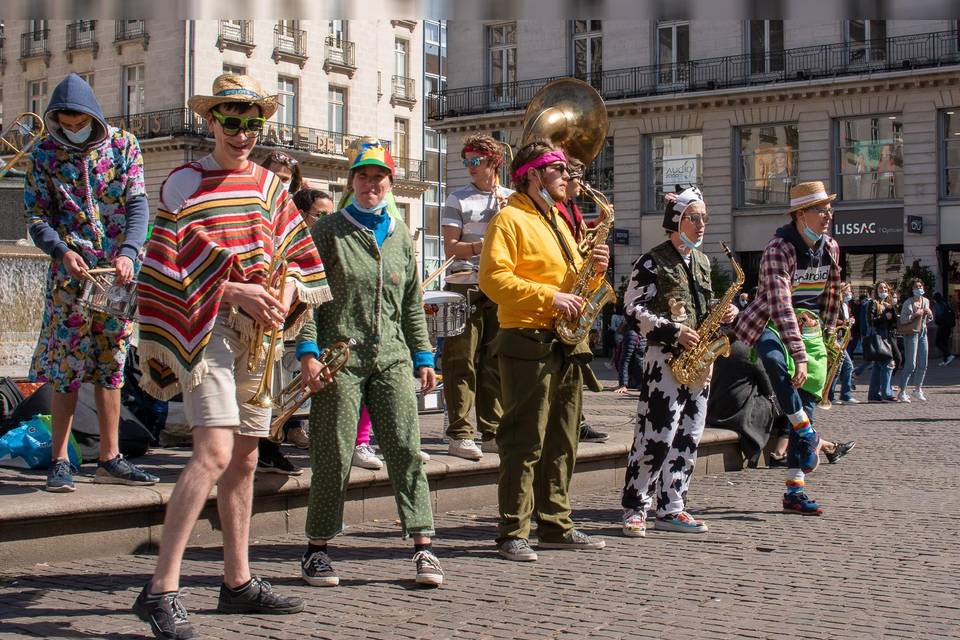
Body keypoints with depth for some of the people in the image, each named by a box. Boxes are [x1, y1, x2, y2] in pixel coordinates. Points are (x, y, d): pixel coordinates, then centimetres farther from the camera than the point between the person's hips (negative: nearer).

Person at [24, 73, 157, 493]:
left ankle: (109, 459, 13)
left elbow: (137, 204, -3)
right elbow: (37, 217, 0)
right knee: (67, 369, -3)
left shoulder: (123, 145, 4)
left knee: (111, 366, 7)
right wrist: (62, 251, -19)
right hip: (71, 273, -2)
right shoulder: (44, 154, 2)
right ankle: (60, 462, 4)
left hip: (119, 271, 2)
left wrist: (128, 253, -19)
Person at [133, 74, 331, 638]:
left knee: (244, 459, 11)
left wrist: (286, 291, -5)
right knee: (215, 453, -20)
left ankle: (238, 582, 21)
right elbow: (180, 264, -11)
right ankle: (161, 591, -19)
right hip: (205, 326, -7)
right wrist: (236, 292, -21)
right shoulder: (186, 183, -3)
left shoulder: (269, 185, 15)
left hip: (255, 331, 7)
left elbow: (300, 256, 15)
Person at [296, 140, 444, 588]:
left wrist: (423, 357, 14)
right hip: (339, 357, -3)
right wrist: (308, 351, -11)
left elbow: (412, 303, 20)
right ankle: (317, 549, 10)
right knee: (333, 454, 0)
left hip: (391, 358, 3)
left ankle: (423, 544, 1)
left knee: (406, 449, -2)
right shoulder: (328, 231, 3)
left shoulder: (400, 236, 16)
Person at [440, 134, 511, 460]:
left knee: (495, 362, 6)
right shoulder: (458, 199, 3)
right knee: (462, 362, -5)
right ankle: (460, 434, -4)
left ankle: (492, 431, 13)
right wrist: (482, 245, -18)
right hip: (465, 289, -3)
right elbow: (450, 247, -4)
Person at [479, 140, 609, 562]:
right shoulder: (510, 219, -6)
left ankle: (556, 526, 19)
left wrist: (594, 270, 5)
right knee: (524, 443, -7)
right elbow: (494, 278, -17)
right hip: (528, 345, -9)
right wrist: (549, 297, -20)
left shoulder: (557, 222, 22)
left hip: (566, 344, 9)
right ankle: (512, 533, -2)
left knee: (561, 442, 11)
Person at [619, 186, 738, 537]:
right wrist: (674, 332, -19)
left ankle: (671, 508, 15)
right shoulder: (653, 261, -7)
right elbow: (634, 308, -12)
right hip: (665, 358, -8)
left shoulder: (702, 261, 17)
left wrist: (721, 313, 5)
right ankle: (635, 510, -2)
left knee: (688, 438, 8)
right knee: (657, 437, -10)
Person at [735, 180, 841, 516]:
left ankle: (795, 490, 2)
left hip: (809, 327, 6)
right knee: (776, 361, -41)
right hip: (770, 324, -6)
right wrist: (799, 355, -35)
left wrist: (829, 334, 24)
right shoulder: (779, 249, -20)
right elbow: (781, 306, -29)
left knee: (807, 402, -1)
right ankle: (808, 435, -32)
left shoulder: (830, 248, 3)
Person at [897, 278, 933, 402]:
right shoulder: (908, 302, -8)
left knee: (923, 365, 10)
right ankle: (902, 392, -2)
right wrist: (915, 314, -23)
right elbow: (903, 320, -15)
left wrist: (930, 314, 1)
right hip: (911, 333, -7)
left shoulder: (926, 301, 12)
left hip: (923, 333, 7)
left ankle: (917, 390, 23)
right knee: (911, 365, -8)